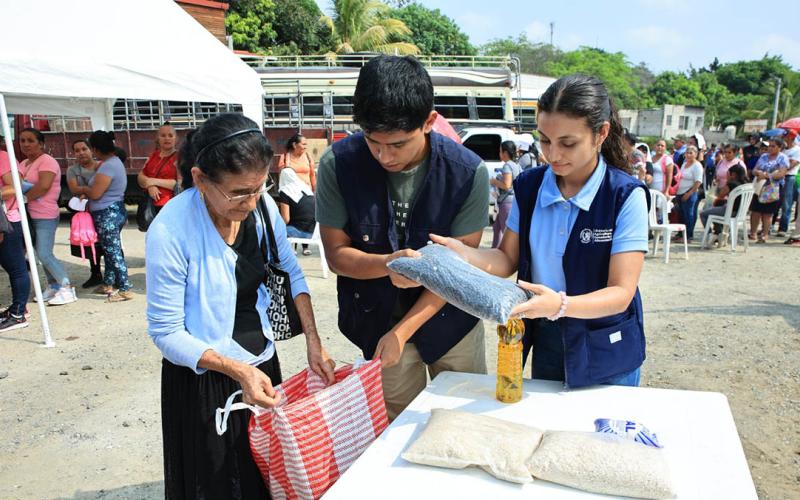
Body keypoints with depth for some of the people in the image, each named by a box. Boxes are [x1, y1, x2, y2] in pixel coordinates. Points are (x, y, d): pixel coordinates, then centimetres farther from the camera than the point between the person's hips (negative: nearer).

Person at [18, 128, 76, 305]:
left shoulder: (47, 161, -12)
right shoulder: (24, 163, 16)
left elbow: (43, 186, -23)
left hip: (45, 216, -8)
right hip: (31, 215, 9)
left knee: (44, 254, -10)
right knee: (42, 254, 13)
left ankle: (67, 288, -3)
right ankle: (53, 286, 24)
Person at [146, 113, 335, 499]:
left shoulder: (262, 206, -12)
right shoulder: (170, 231, -26)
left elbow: (290, 273, 1)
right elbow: (166, 333, -20)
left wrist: (313, 343, -7)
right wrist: (238, 370, -28)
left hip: (261, 361, 5)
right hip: (203, 378, -5)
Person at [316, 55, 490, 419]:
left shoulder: (468, 172, -19)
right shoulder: (337, 164, -18)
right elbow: (336, 254, -11)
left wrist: (401, 332, -18)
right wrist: (388, 264, -32)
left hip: (451, 320, 1)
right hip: (378, 317, 0)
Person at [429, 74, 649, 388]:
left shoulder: (626, 196, -17)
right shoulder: (529, 186, -4)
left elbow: (621, 293, -21)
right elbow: (508, 259, 0)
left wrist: (560, 305, -38)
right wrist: (463, 253, -20)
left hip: (607, 354, -3)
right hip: (546, 343, 4)